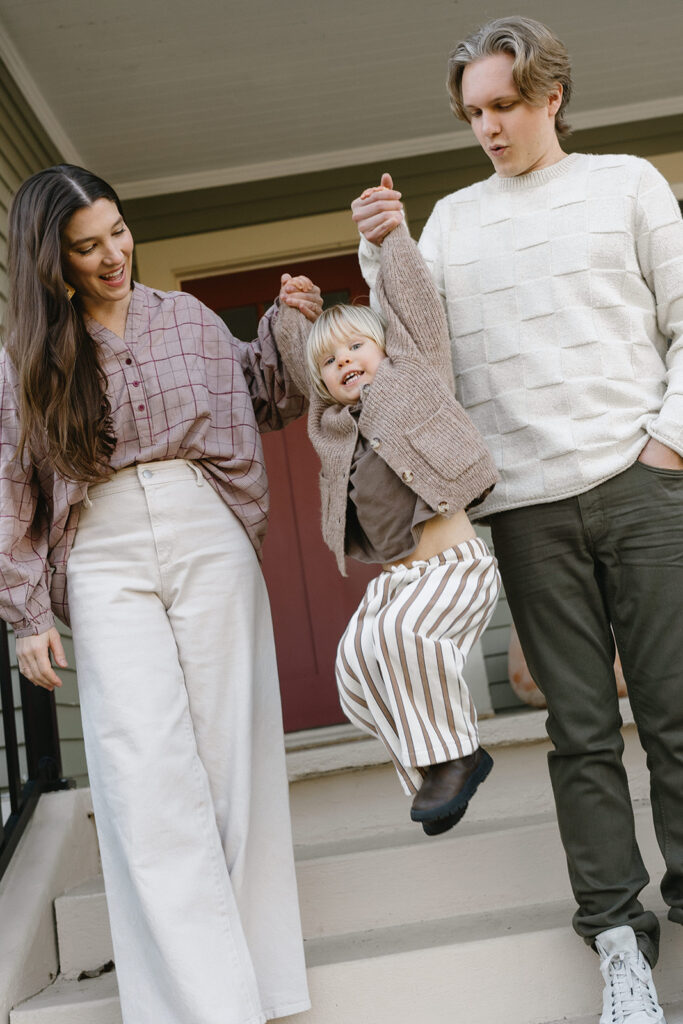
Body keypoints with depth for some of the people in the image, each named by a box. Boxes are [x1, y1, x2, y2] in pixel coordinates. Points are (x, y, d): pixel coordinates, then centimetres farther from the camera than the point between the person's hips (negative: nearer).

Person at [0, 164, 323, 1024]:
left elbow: (259, 404, 23)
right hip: (105, 566, -1)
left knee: (229, 752, 0)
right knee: (147, 774, -11)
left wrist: (286, 333, 5)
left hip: (208, 544, 2)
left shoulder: (188, 318, 12)